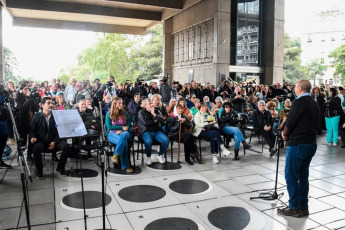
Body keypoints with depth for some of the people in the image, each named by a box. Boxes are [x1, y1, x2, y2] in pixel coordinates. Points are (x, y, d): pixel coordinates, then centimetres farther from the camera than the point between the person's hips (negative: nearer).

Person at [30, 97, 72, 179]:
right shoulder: (36, 117, 5)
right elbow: (32, 130, 7)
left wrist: (55, 142, -12)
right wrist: (33, 137, -16)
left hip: (54, 140, 1)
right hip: (41, 141, -1)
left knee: (66, 146, -26)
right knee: (36, 148, -34)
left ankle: (60, 167, -2)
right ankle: (39, 171, -13)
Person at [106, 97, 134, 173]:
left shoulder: (125, 113, 15)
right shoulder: (109, 114, 7)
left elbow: (129, 125, 7)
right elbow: (109, 127, -3)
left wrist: (121, 131, -13)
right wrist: (122, 127, -9)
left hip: (124, 132, 2)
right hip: (112, 134, -2)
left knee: (124, 135, -40)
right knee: (124, 141, -37)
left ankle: (116, 155, -46)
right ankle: (125, 166, -40)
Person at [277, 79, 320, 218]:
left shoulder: (299, 102, -15)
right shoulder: (315, 104, 11)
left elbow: (290, 122, -18)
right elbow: (315, 124, 14)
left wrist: (284, 134, 2)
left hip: (297, 144, -9)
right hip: (311, 143, 9)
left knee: (291, 177, 2)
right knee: (303, 176, 16)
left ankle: (294, 208, 9)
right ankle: (303, 207, 24)